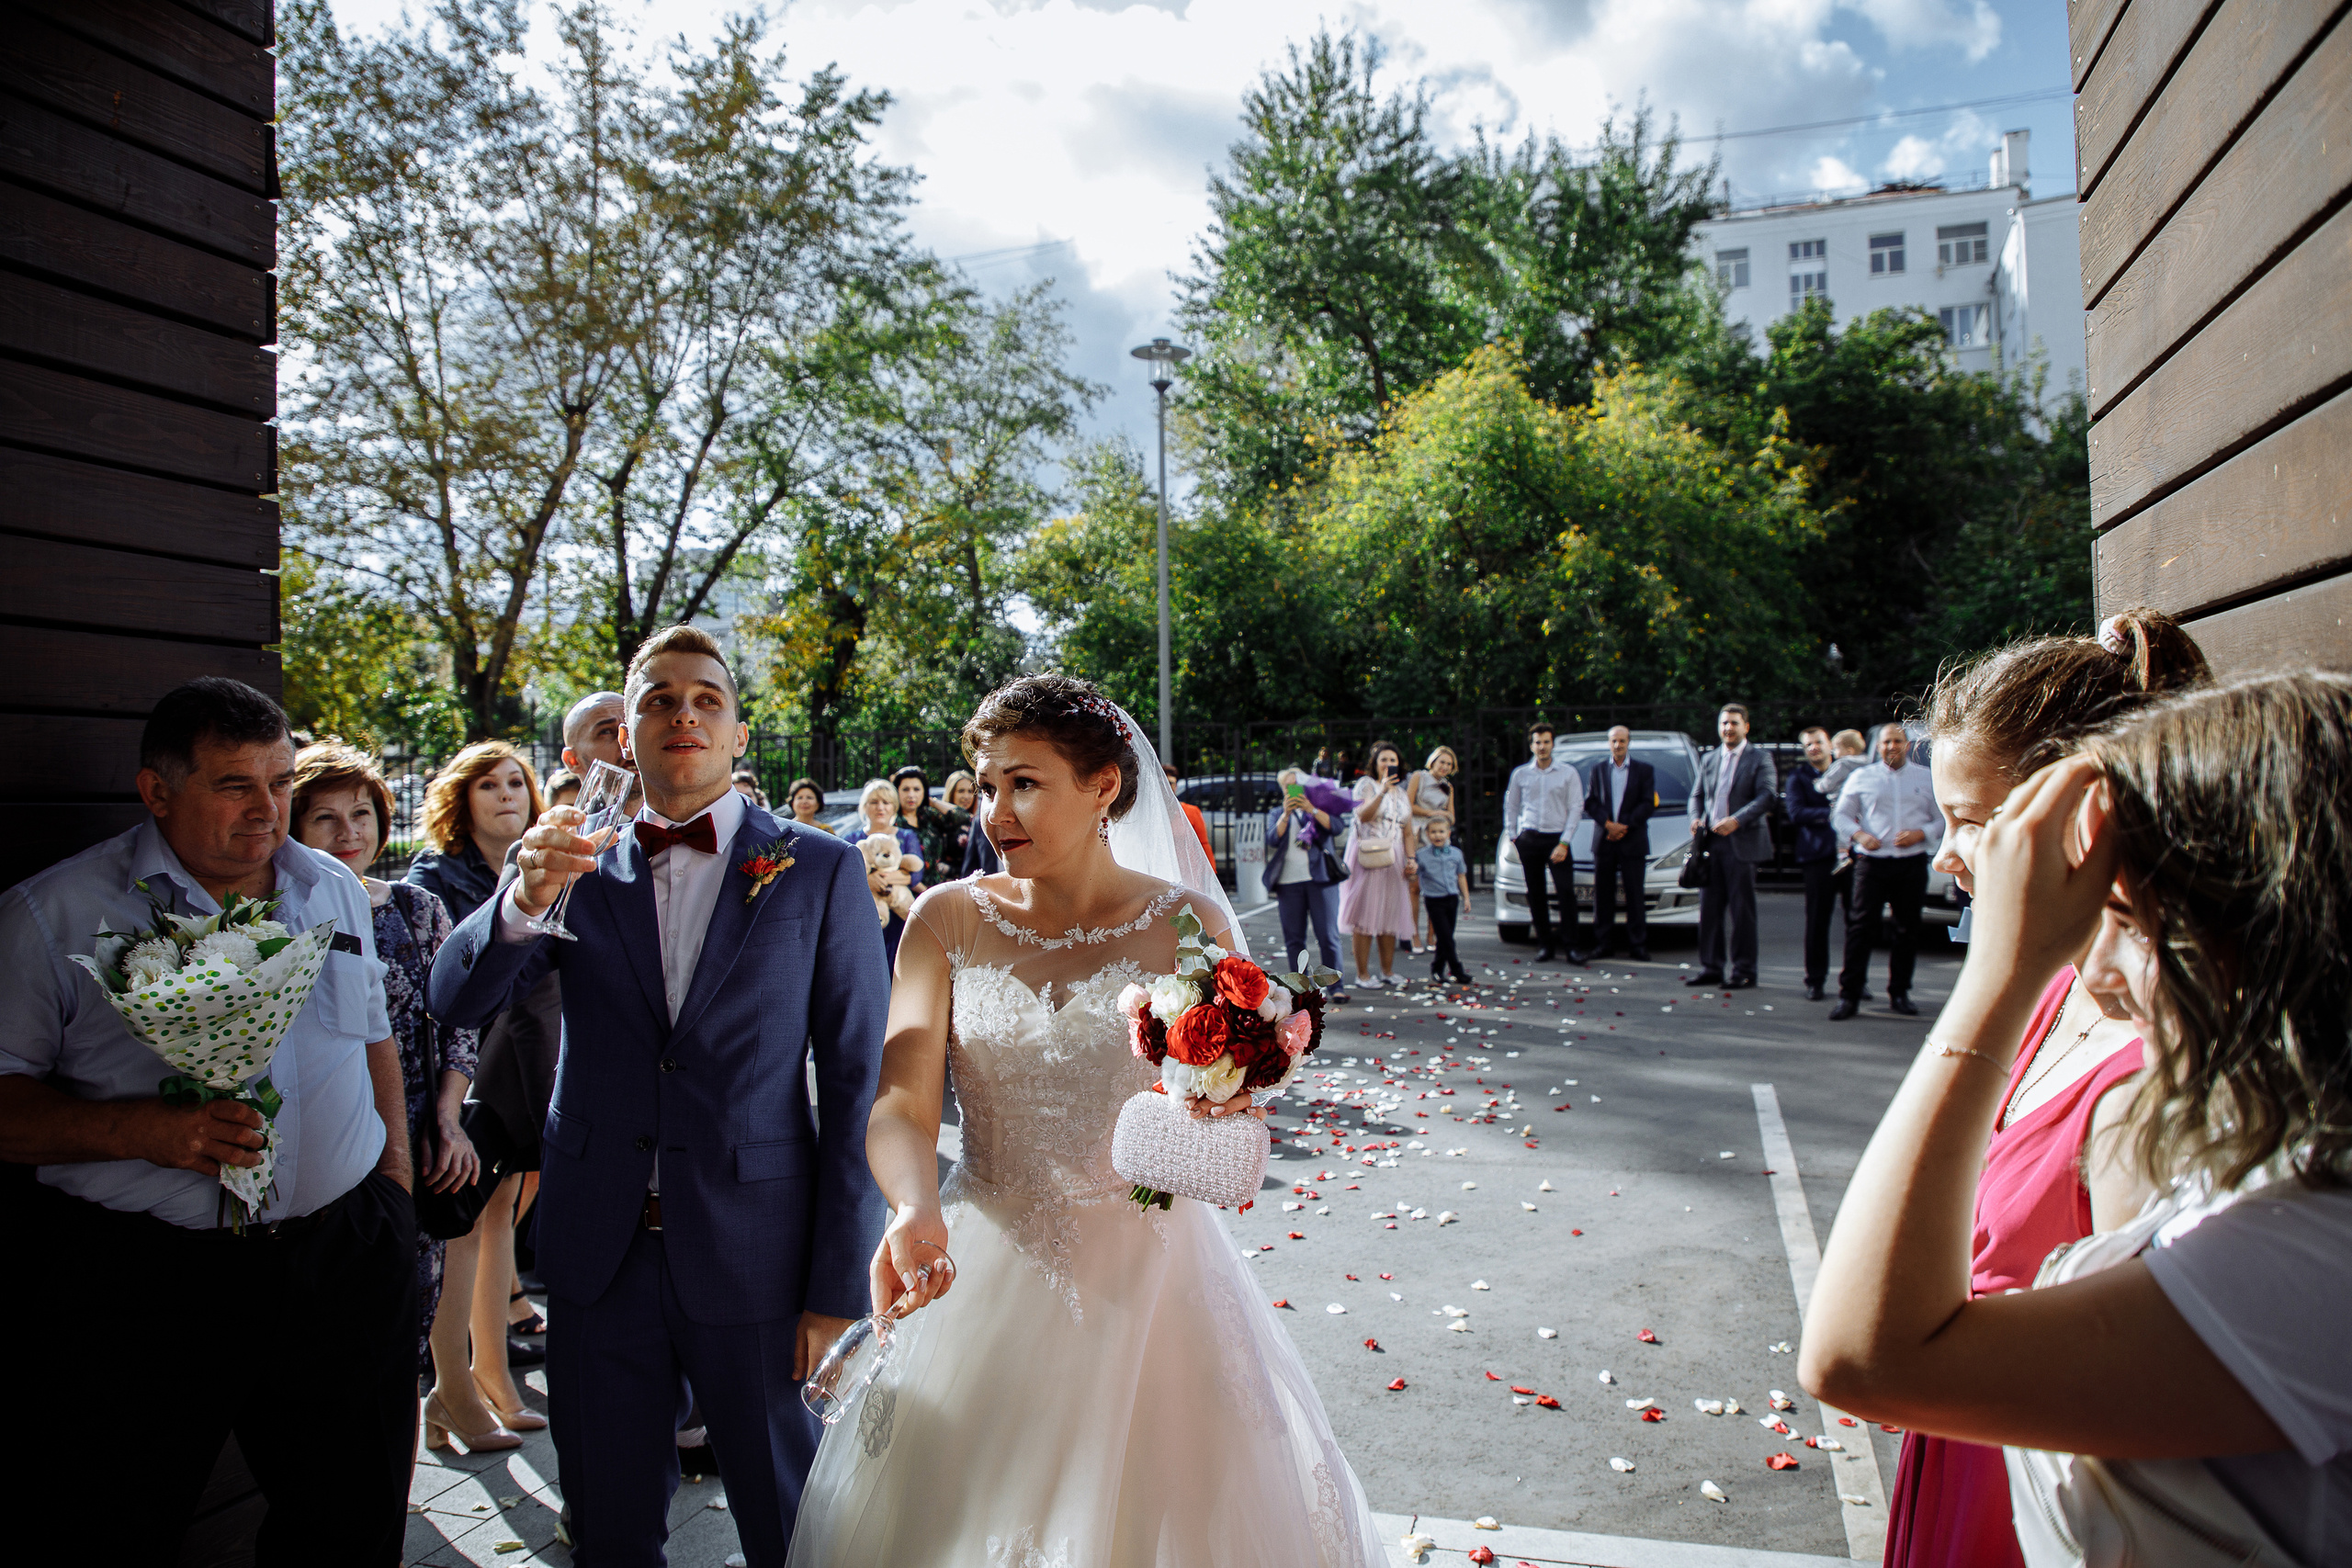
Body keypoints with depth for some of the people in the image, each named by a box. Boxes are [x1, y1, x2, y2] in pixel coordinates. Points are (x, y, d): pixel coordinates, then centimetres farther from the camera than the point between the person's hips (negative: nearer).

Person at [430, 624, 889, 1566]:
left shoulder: (819, 870, -4)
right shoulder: (583, 871, 4)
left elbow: (857, 1081, -6)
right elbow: (455, 1000, -5)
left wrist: (838, 1287, -9)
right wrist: (524, 900, -26)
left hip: (753, 1255, -2)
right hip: (599, 1257, 3)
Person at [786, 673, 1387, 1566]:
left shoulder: (1189, 925, -6)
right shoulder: (948, 920, -3)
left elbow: (1234, 1112, -1)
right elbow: (901, 1104, -12)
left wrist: (1221, 1115, -24)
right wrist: (915, 1209, -32)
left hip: (1149, 1287, -1)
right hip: (986, 1283, 1)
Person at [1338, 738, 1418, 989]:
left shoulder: (1401, 792, 19)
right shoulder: (1366, 784, 1)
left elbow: (1408, 831, 18)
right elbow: (1363, 815, -17)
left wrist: (1411, 859, 7)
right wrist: (1382, 791, -26)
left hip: (1393, 859, 6)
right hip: (1368, 857, -6)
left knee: (1390, 915, 7)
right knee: (1365, 915, -6)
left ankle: (1387, 971, 15)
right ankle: (1362, 974, -2)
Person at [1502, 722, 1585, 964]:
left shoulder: (1568, 773, 2)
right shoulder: (1520, 774, 8)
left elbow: (1576, 808, -2)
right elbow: (1510, 806, 18)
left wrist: (1564, 843, -9)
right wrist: (1512, 836, 9)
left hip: (1557, 839, -2)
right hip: (1529, 839, 2)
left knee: (1567, 891, -11)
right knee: (1536, 894, 3)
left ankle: (1571, 945, -6)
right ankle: (1545, 945, 9)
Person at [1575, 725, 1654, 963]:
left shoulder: (1644, 770, 6)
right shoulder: (1597, 769, 11)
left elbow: (1648, 804, -2)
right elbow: (1590, 802, 4)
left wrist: (1624, 826, -12)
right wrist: (1608, 824, -11)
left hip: (1633, 842, -2)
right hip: (1604, 841, 2)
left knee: (1635, 895, 0)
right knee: (1603, 894, 4)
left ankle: (1638, 944, 5)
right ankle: (1602, 941, 11)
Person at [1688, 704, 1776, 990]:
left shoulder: (1759, 758, 1)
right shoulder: (1708, 759, 17)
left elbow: (1766, 796, -10)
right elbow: (1697, 795, 17)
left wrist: (1737, 820, -22)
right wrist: (1696, 819, -4)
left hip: (1742, 843, -5)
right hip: (1711, 842, 5)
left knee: (1742, 910, -1)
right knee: (1709, 908, 6)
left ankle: (1744, 971, 5)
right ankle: (1710, 967, 13)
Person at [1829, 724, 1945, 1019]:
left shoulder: (1927, 779, 11)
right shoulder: (1862, 778, 10)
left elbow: (1943, 819, 9)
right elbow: (1841, 814, 11)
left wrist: (1920, 833, -9)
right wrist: (1859, 834, -7)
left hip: (1912, 864, 1)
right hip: (1872, 862, -1)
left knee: (1907, 930, 7)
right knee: (1861, 928, -7)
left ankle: (1899, 993, 19)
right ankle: (1849, 996, -6)